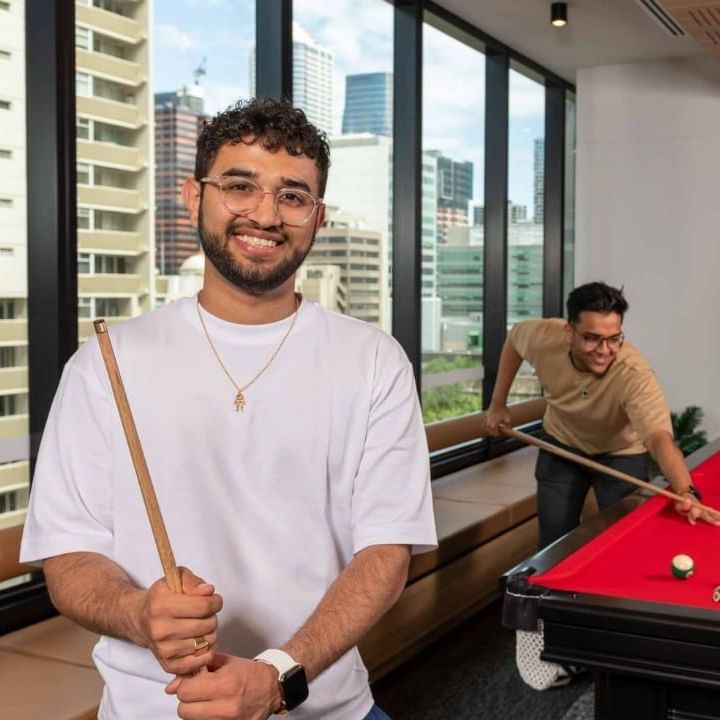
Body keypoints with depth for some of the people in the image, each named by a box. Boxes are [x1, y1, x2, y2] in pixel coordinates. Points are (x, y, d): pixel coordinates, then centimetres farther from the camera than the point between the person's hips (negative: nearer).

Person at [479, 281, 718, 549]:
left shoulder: (635, 375, -38)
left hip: (621, 455, -2)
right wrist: (497, 403, -4)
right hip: (561, 447, 2)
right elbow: (514, 337, -4)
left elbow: (660, 438, -51)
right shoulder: (544, 337, -28)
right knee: (554, 539, 3)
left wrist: (686, 492, -69)